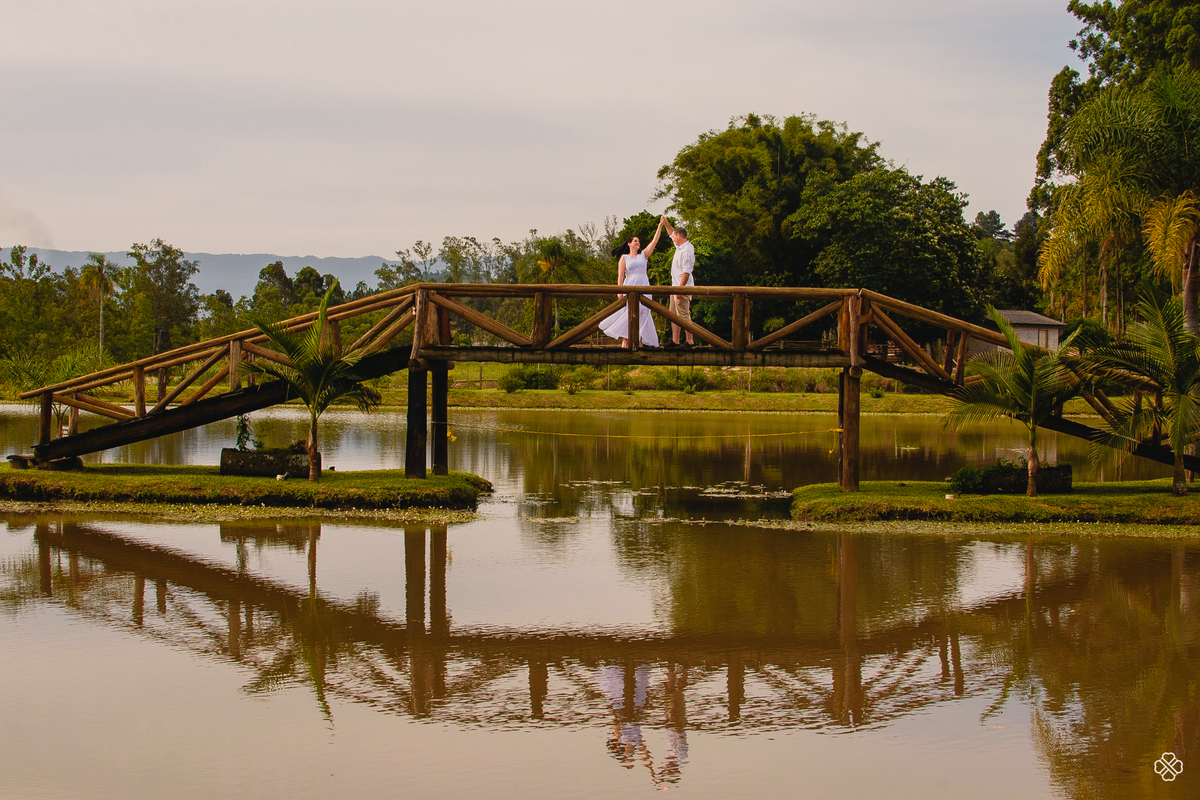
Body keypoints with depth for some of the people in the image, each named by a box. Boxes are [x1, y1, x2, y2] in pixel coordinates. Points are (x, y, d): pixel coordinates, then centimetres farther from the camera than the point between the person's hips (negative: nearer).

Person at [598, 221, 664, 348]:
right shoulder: (624, 258, 8)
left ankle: (639, 339, -7)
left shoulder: (643, 255, 16)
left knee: (642, 311, -6)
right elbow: (620, 275, 2)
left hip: (644, 286, 3)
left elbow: (654, 241, 11)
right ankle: (625, 340, -10)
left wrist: (660, 226, 5)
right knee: (629, 312, -10)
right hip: (630, 285, -3)